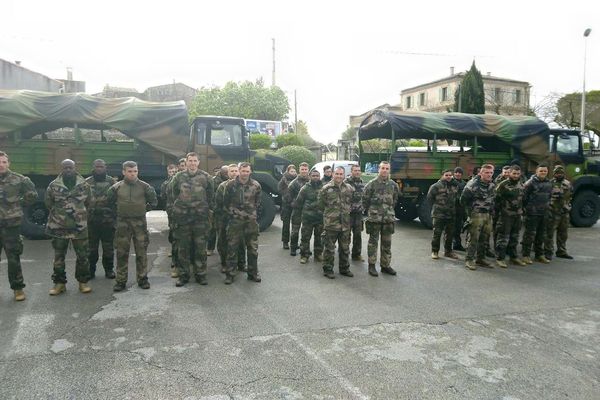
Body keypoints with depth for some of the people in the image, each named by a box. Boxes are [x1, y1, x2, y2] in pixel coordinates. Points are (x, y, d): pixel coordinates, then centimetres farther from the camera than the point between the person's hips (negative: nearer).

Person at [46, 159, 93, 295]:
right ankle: (59, 282, 20)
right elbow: (48, 203, 10)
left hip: (80, 226, 0)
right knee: (59, 256, 8)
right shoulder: (53, 186, 0)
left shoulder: (84, 185, 1)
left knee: (83, 255, 4)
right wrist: (58, 214, 11)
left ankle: (83, 281, 17)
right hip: (58, 226, 0)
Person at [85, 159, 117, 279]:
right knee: (91, 247, 7)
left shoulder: (112, 181, 4)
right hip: (91, 220, 1)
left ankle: (109, 269, 19)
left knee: (108, 247, 7)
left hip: (108, 220, -1)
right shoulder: (87, 182, 7)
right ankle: (90, 270, 19)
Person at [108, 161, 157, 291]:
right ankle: (120, 280, 14)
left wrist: (144, 209, 5)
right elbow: (110, 202, 15)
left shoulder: (144, 186, -1)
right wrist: (119, 210, 10)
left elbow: (153, 201, 10)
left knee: (141, 252, 5)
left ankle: (142, 278, 16)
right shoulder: (116, 187, 0)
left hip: (140, 223, 0)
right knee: (122, 253, 5)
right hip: (123, 223, 1)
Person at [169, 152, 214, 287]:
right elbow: (172, 192, 15)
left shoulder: (205, 177, 1)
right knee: (183, 247, 5)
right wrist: (178, 206, 14)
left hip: (200, 217, -1)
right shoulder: (179, 177, 3)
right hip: (182, 217, 1)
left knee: (200, 247, 3)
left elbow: (210, 193, 12)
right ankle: (183, 275, 15)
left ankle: (200, 274, 14)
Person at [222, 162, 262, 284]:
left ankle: (253, 273, 21)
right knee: (232, 247, 2)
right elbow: (225, 202, 6)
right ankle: (229, 274, 13)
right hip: (235, 219, -2)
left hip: (251, 220, 2)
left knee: (253, 248, 8)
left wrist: (252, 213, 6)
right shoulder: (230, 184, -3)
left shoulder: (256, 185, 1)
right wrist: (231, 212, 3)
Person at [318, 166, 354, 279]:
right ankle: (328, 269, 13)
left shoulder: (349, 188, 6)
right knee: (329, 248, 2)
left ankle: (344, 268, 27)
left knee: (345, 248, 14)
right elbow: (321, 204, 1)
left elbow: (352, 201, 18)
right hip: (330, 223, -4)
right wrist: (329, 212, 6)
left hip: (345, 223, 4)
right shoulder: (326, 188, -6)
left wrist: (347, 211, 13)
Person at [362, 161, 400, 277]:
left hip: (389, 218, 4)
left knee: (387, 243, 10)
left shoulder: (393, 185, 7)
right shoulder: (372, 184, -5)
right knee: (373, 242, 3)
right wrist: (368, 212, 5)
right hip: (374, 218, -4)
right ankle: (371, 265, 12)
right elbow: (365, 199, 1)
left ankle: (385, 265, 21)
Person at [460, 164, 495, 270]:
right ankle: (469, 260, -1)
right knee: (473, 238, -7)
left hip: (488, 215, 7)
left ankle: (480, 259, 22)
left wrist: (491, 209, 14)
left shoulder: (492, 185, 10)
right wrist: (470, 210, -5)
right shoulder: (473, 184, -14)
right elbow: (463, 199, -11)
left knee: (485, 239, 11)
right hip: (476, 215, -7)